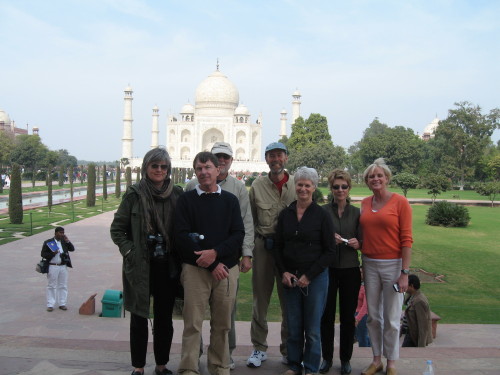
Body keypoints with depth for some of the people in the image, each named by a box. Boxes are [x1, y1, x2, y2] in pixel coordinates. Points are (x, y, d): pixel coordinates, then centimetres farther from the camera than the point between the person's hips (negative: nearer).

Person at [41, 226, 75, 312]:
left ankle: (62, 304, 17)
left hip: (63, 266, 4)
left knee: (63, 286, 8)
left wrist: (67, 241, -8)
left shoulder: (64, 241, 8)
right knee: (51, 286, 3)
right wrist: (52, 254, -20)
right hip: (52, 267, -4)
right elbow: (43, 254, -5)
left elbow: (72, 249, 5)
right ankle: (50, 305, 9)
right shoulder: (48, 242, -4)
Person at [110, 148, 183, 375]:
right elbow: (117, 229, 1)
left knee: (165, 318, 10)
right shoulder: (134, 194, -4)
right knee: (139, 318, 8)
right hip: (140, 266, -2)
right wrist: (130, 252, -8)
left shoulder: (177, 194, 1)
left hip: (167, 266, 2)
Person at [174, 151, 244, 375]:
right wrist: (211, 264, -9)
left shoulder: (230, 200, 10)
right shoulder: (187, 199, 4)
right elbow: (182, 236, -5)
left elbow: (238, 234, 3)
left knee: (222, 324, 8)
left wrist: (215, 253, -14)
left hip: (226, 268, 2)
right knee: (193, 323, -2)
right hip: (195, 269, -2)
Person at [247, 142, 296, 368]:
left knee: (289, 301, 7)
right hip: (263, 246, 1)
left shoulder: (297, 185, 1)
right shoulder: (257, 186, 4)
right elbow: (251, 220, 6)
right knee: (260, 299, 7)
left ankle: (288, 349, 20)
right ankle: (259, 348, 19)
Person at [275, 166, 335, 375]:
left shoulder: (322, 216, -4)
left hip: (316, 277, -3)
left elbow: (329, 252, -4)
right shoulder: (285, 214, 6)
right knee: (293, 326, 8)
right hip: (290, 278, 3)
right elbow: (278, 247, 11)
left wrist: (309, 276, -10)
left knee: (312, 328, 5)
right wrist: (283, 272, -2)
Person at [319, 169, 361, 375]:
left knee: (348, 316, 6)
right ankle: (327, 357, 19)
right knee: (327, 315, 4)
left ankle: (346, 358, 20)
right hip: (327, 269, -1)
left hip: (350, 270, 1)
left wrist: (357, 243, -16)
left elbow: (363, 244, 6)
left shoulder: (356, 213, 5)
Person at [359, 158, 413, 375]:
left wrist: (405, 272, -12)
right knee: (373, 316, 12)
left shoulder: (400, 202, -8)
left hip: (393, 265, -4)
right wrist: (362, 264, 9)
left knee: (391, 318, 4)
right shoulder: (365, 204, 7)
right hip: (370, 265, 4)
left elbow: (406, 239, -9)